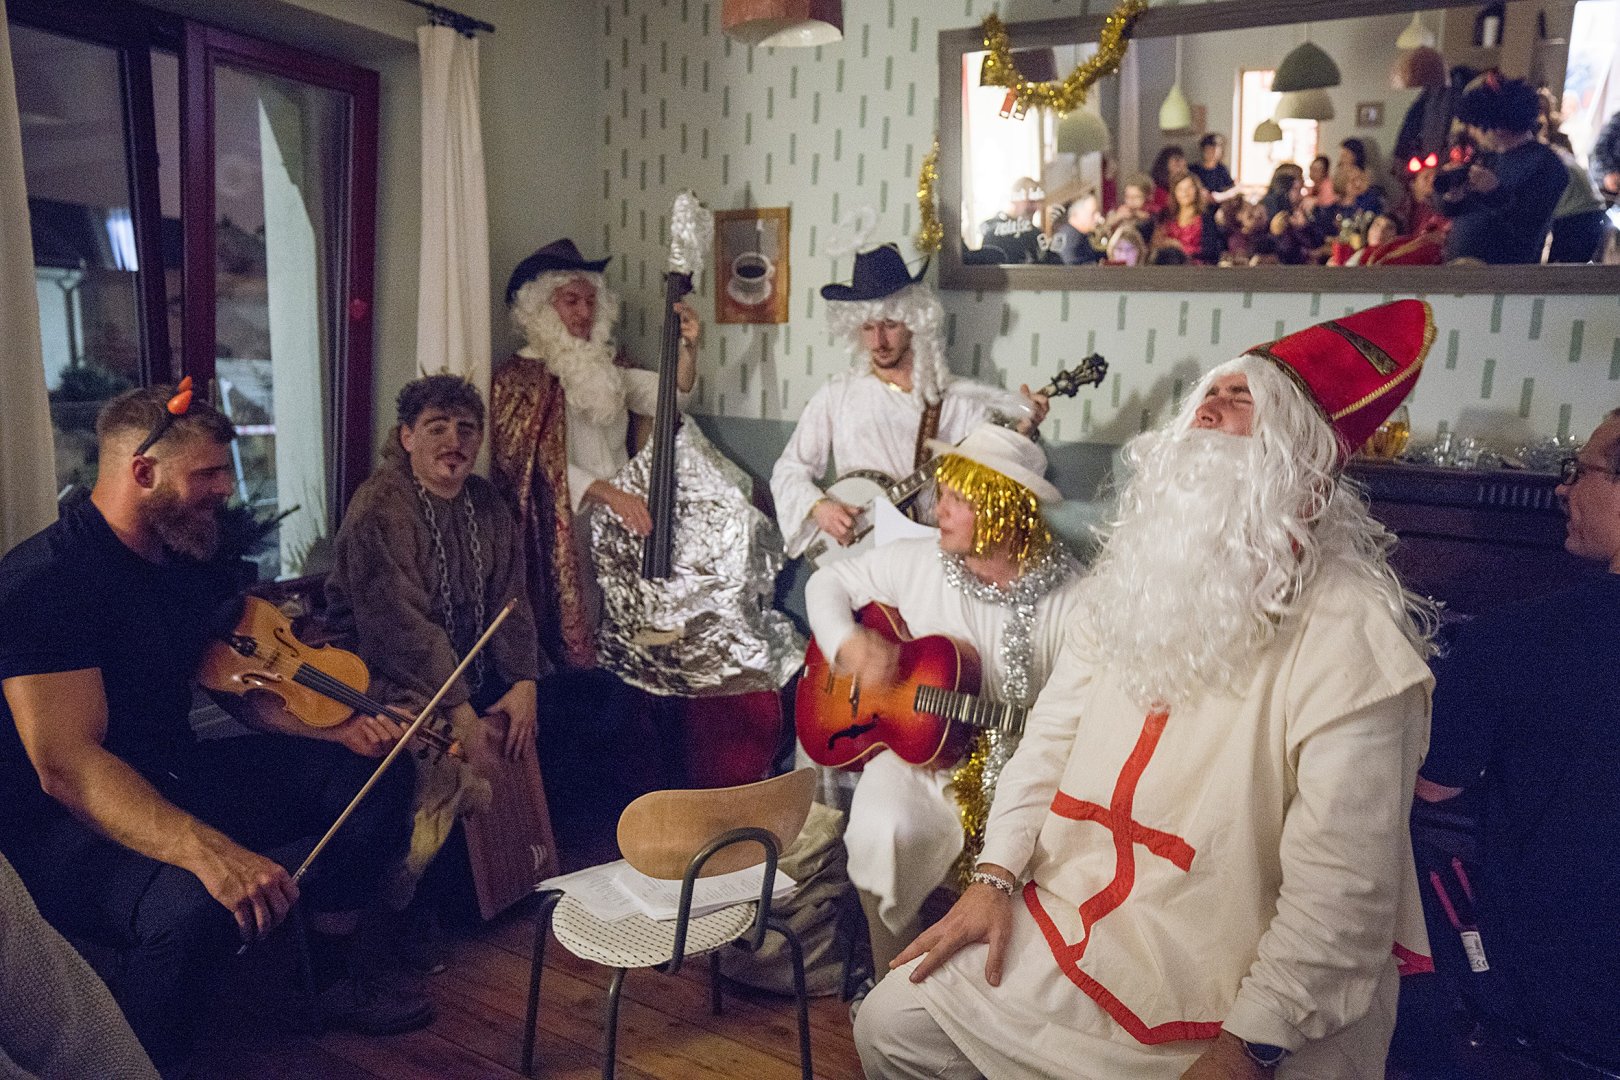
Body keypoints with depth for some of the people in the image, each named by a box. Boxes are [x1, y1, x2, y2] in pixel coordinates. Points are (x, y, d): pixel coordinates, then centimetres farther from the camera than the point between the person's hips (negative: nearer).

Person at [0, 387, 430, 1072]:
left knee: (373, 779, 0)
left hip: (175, 779, 9)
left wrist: (337, 731, -6)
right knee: (189, 905, -38)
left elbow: (241, 685, 13)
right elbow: (65, 764, -30)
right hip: (69, 820, -8)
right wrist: (207, 850, -45)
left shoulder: (188, 561, 6)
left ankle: (338, 982, 16)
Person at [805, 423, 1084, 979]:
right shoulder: (916, 563, 0)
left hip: (1019, 762, 0)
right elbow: (828, 582, 9)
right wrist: (846, 645, -10)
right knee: (883, 835, -28)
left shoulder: (1067, 594, -5)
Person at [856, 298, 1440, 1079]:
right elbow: (1052, 736, 7)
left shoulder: (1349, 629, -18)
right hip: (1069, 930, 6)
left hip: (1224, 998, -6)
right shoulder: (1133, 577, 4)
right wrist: (996, 876, 0)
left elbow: (1340, 883, -21)